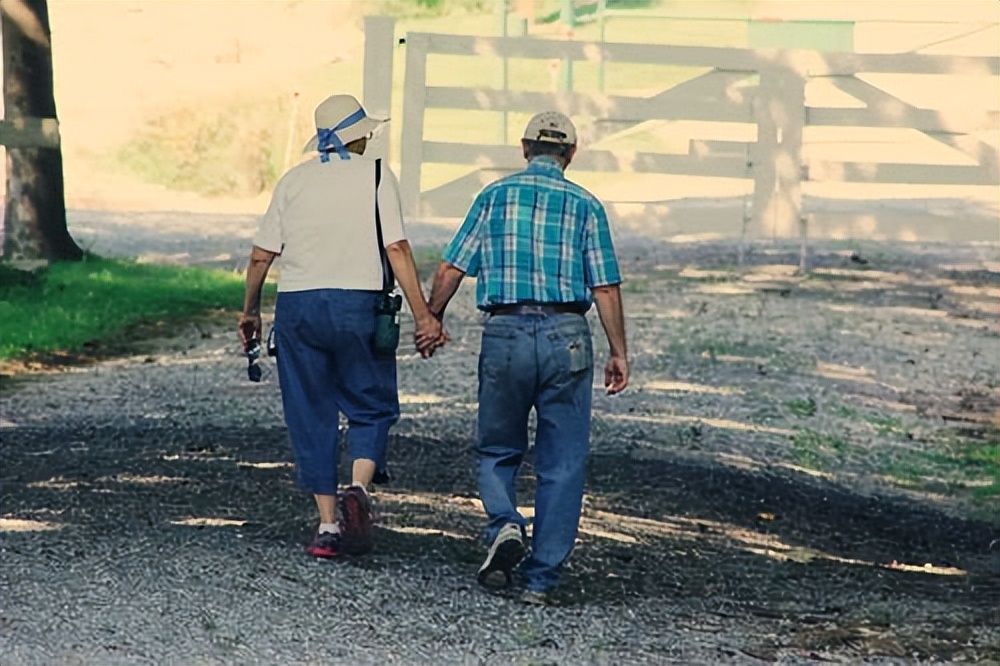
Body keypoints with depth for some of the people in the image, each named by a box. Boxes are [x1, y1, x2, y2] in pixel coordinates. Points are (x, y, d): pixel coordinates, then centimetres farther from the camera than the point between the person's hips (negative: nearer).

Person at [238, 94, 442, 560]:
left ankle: (327, 524, 6)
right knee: (372, 407, 11)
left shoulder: (293, 180, 9)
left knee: (311, 417, 9)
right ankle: (358, 490, -15)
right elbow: (397, 249, -8)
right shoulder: (375, 175, 1)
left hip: (297, 307, 2)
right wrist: (423, 315, -7)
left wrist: (250, 311, 19)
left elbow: (261, 255, 7)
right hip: (358, 304, -2)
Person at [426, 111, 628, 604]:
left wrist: (430, 319, 17)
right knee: (562, 464, 7)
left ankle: (505, 524, -11)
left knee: (497, 451, 17)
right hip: (567, 336, 0)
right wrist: (619, 353, 7)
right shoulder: (585, 205, 4)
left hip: (504, 333, 0)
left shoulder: (494, 196, 5)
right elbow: (606, 288, 0)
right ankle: (540, 578, 4)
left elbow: (450, 272, 3)